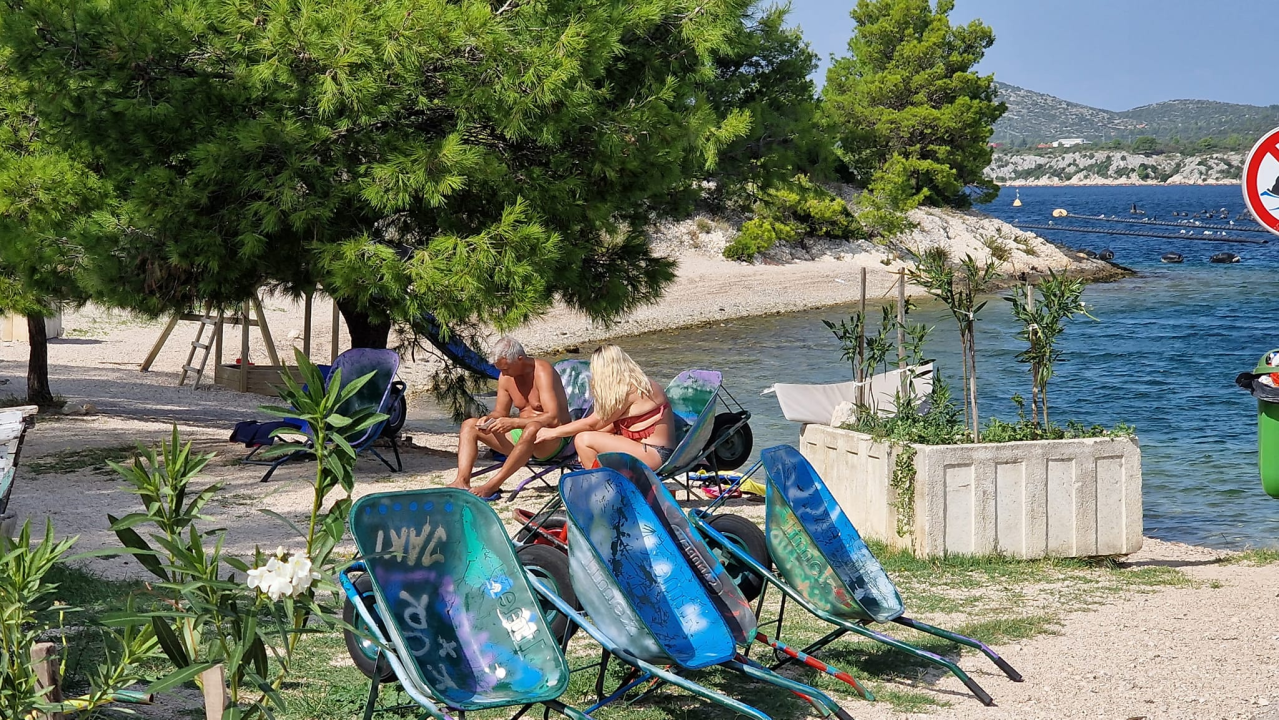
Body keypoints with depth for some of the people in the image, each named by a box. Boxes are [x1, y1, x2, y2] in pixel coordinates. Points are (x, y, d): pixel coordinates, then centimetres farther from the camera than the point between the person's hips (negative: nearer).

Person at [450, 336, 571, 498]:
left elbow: (553, 418, -28)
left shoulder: (542, 372, -19)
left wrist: (513, 423, -33)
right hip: (521, 434, 8)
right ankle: (462, 481, -23)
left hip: (553, 441, -8)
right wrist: (489, 419, -12)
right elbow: (500, 412, 13)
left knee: (533, 428, -43)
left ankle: (493, 485, -39)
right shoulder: (505, 376, 3)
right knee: (470, 425, -2)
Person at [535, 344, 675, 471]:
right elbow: (615, 425, 14)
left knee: (583, 439, -12)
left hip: (653, 454, -10)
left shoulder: (629, 390, -16)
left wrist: (554, 432, 0)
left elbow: (591, 423, -10)